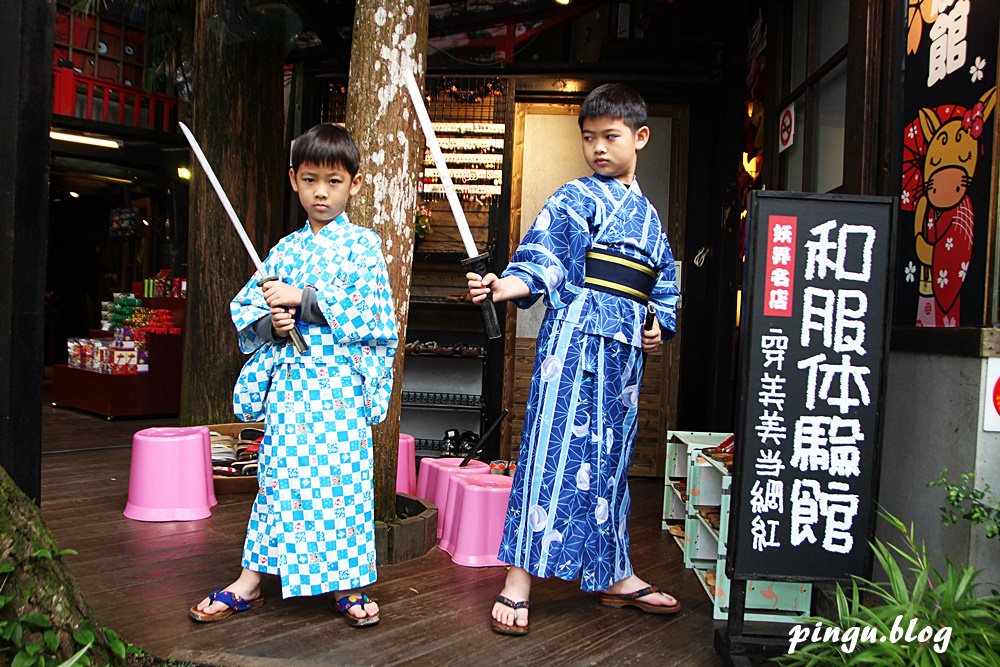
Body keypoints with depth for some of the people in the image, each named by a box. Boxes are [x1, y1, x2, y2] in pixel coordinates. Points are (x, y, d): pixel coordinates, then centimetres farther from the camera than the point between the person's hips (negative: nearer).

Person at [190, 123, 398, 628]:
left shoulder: (362, 244, 1)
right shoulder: (285, 249, 13)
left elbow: (371, 312, -12)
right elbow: (244, 308, 14)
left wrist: (302, 299, -15)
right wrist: (270, 323, -8)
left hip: (340, 382, -3)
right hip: (288, 378, 4)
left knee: (342, 474, -2)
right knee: (280, 471, 6)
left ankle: (349, 585, 13)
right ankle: (249, 582, 15)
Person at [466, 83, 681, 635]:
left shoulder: (648, 213, 19)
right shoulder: (574, 199, 1)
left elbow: (665, 282, 26)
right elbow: (542, 260, -11)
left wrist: (659, 323, 8)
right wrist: (504, 286, -29)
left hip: (625, 350, 6)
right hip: (575, 336, -6)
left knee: (610, 455, 13)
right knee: (555, 448, -10)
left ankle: (614, 576, 25)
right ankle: (518, 581, -4)